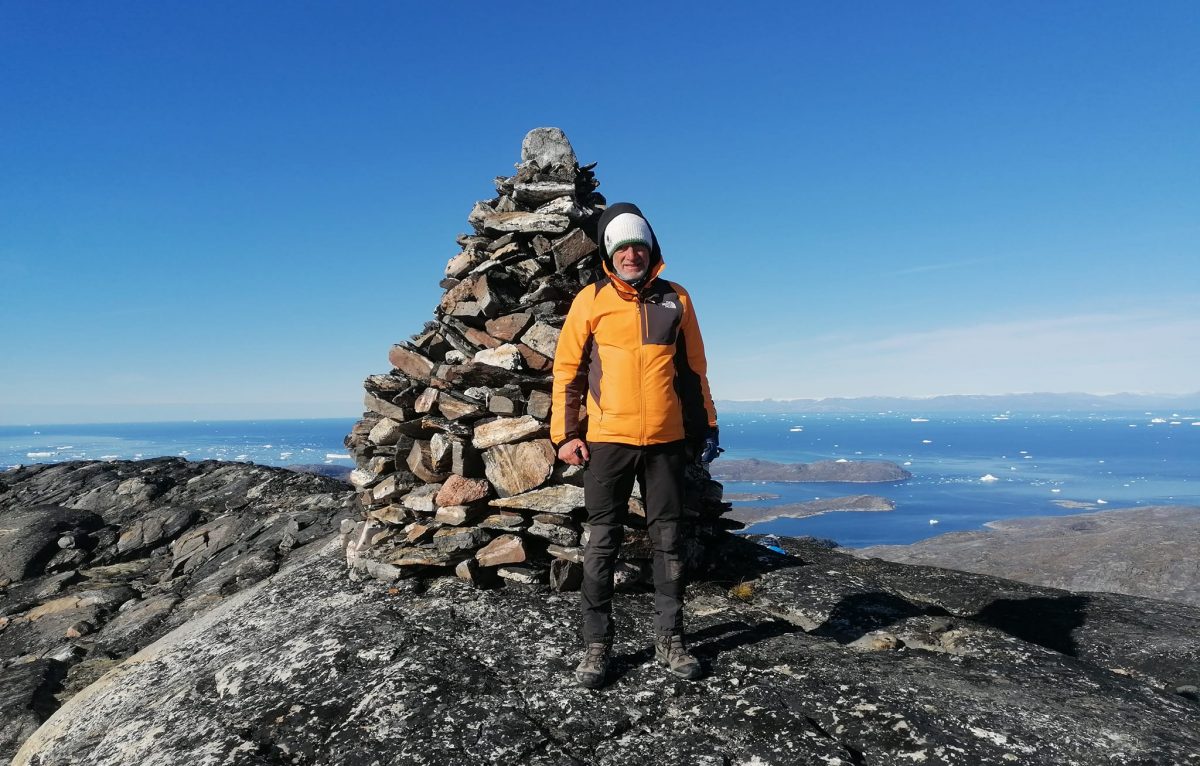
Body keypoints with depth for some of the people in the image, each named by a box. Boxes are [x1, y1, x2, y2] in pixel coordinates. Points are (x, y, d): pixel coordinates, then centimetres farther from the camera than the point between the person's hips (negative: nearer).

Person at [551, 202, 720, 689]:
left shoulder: (675, 300, 8)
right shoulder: (591, 300, 2)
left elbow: (693, 368, 13)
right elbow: (567, 369, 2)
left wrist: (706, 427, 11)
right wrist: (565, 434, -4)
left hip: (666, 441, 2)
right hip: (607, 440, -2)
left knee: (668, 542, 9)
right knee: (602, 545, 5)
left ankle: (669, 641, 23)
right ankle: (597, 645, 16)